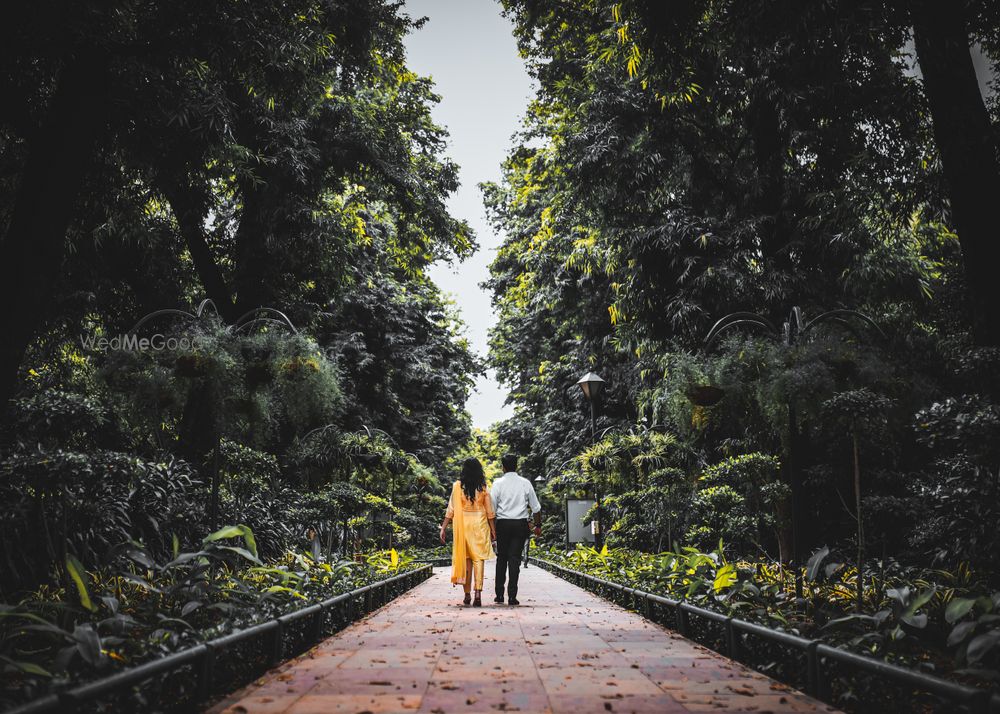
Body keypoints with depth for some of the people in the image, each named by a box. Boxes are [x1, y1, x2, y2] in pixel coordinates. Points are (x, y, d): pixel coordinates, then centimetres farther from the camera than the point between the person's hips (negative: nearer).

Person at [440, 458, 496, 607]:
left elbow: (451, 509, -4)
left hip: (463, 524, 0)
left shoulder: (457, 486, -4)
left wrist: (444, 527, 2)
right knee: (479, 559, 2)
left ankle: (467, 595, 15)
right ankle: (478, 594, -7)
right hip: (480, 524, 0)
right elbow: (489, 511, 1)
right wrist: (493, 530, 9)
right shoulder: (483, 488, -1)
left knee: (466, 558, 10)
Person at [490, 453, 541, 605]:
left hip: (503, 524, 0)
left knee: (501, 558, 11)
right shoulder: (525, 483, 1)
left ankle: (499, 594, 13)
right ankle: (512, 596, -2)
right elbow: (535, 507, 6)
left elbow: (492, 508, -4)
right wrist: (538, 526, 16)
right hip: (520, 524, 1)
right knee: (515, 559, 2)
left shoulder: (498, 483, -3)